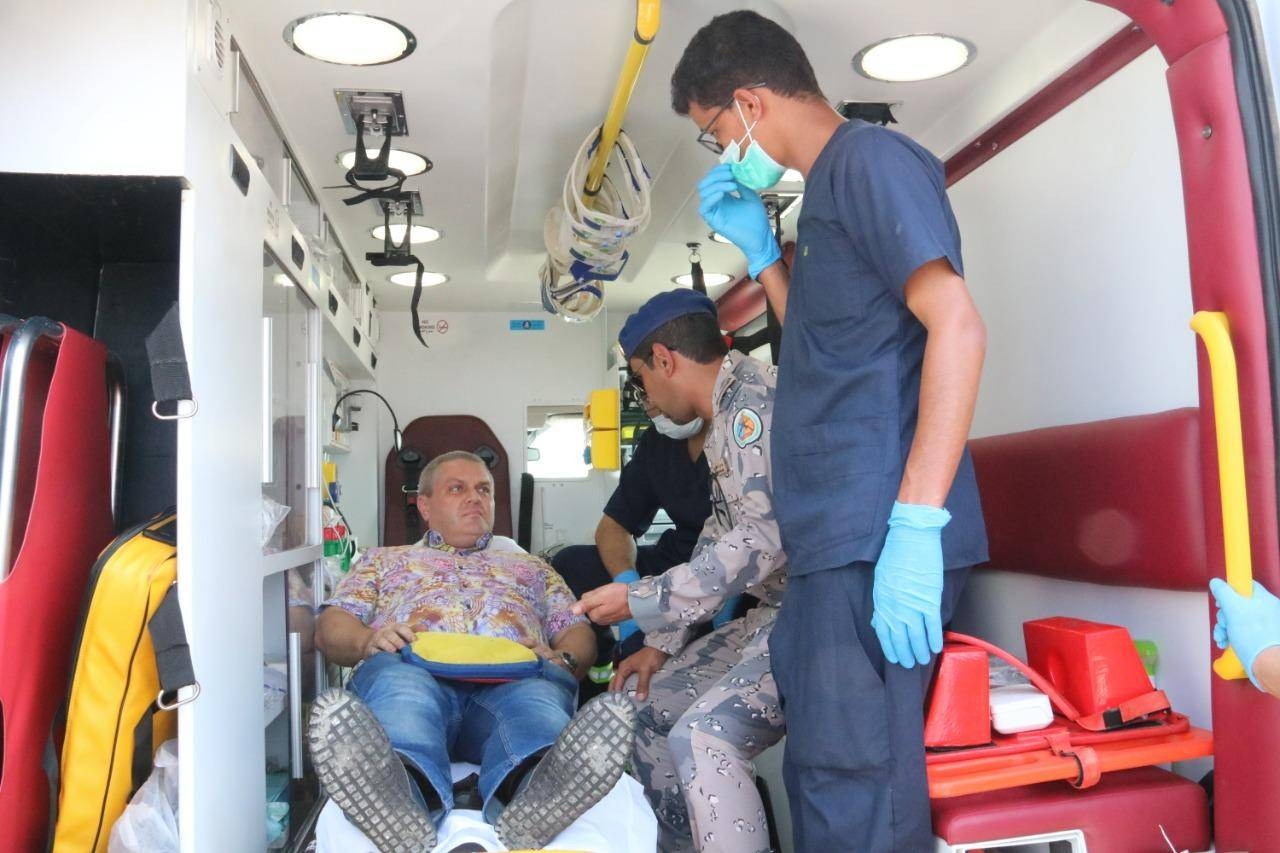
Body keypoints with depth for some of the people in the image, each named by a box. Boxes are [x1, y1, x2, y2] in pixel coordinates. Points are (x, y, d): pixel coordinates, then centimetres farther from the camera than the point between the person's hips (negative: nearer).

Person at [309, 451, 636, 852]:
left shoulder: (531, 567, 39)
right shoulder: (385, 559, 37)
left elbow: (578, 634, 26)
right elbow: (330, 627, 21)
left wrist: (562, 660, 0)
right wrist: (368, 640, -4)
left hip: (513, 678, 1)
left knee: (538, 695, -39)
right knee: (398, 684, -40)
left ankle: (528, 801, -67)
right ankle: (406, 788, -67)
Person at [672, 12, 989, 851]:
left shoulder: (870, 159, -5)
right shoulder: (829, 188, 22)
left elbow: (958, 328, -17)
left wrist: (916, 523, -24)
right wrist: (758, 245, 22)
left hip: (877, 541, -10)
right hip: (837, 538, 10)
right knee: (826, 774, 18)